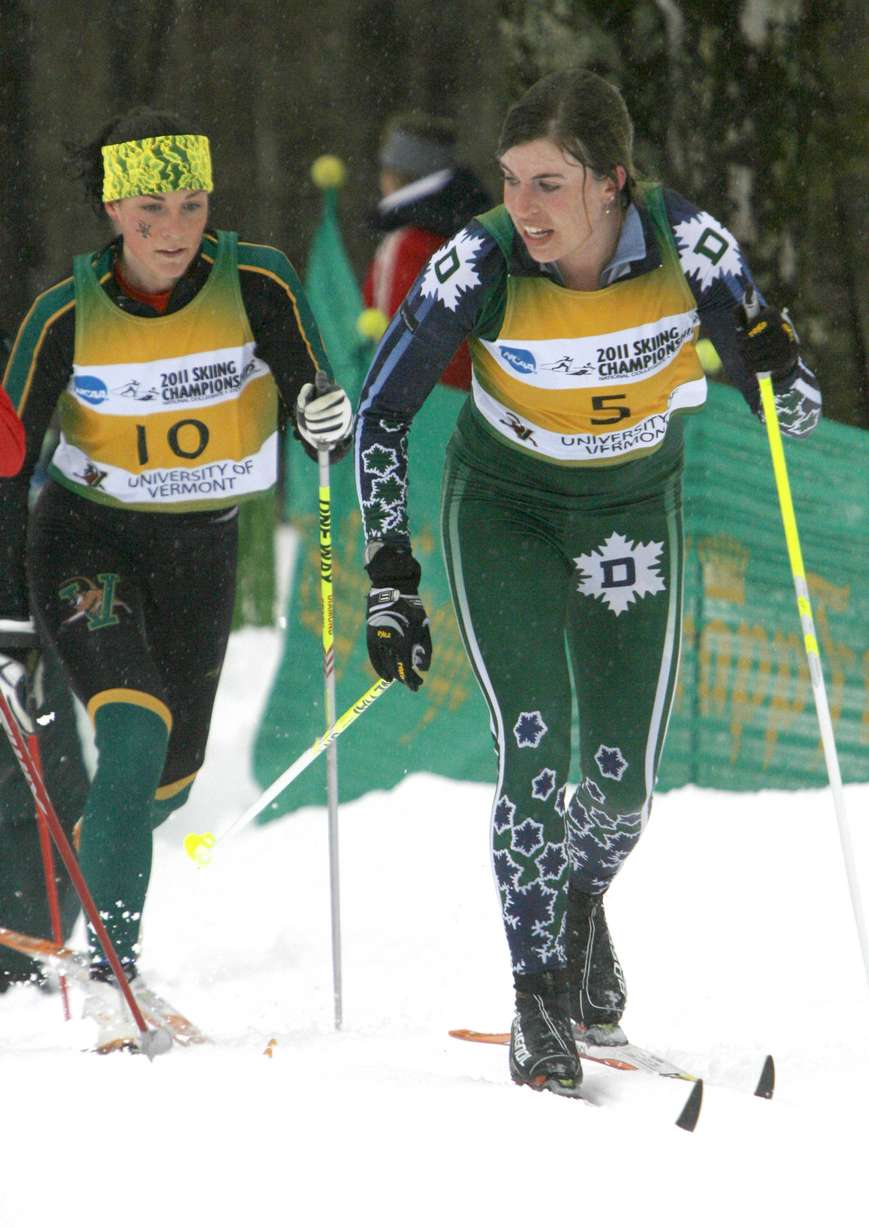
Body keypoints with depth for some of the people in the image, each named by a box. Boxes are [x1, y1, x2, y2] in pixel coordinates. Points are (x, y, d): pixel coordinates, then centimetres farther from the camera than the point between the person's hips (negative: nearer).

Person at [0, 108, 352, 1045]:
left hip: (200, 547, 3)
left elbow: (317, 410, -10)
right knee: (134, 731, -24)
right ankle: (110, 962, -22)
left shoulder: (257, 286, -15)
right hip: (87, 540, -3)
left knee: (168, 782, 8)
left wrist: (323, 420, -34)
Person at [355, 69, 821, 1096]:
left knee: (623, 779, 2)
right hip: (505, 509, -2)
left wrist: (775, 370, -38)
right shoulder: (482, 264, -26)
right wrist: (389, 576, -18)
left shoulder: (687, 244, -24)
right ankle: (540, 1009, -8)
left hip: (633, 513, 2)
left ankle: (581, 898, 37)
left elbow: (792, 417, -15)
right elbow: (380, 410, -14)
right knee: (536, 744, -17)